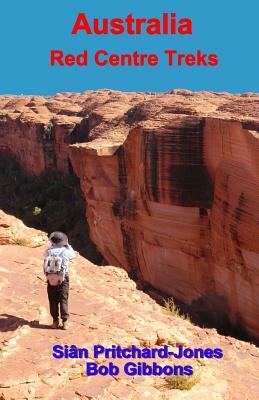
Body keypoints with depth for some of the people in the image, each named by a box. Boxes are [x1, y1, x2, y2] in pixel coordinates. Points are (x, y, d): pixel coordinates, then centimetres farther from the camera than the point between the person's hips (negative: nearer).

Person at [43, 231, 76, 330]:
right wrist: (68, 245, 18)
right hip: (63, 278, -1)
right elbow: (73, 255, 14)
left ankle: (55, 321, 15)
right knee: (63, 300, 5)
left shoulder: (48, 251, -6)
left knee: (53, 300, 10)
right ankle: (65, 322, 6)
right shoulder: (66, 252, -9)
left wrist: (52, 245, 18)